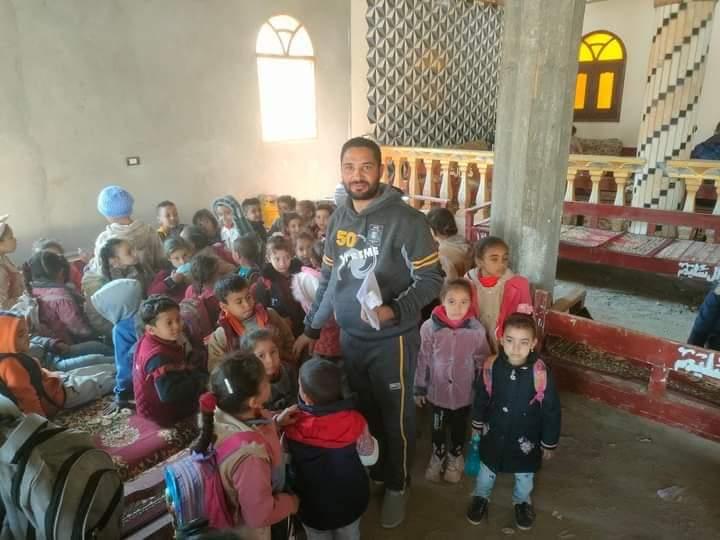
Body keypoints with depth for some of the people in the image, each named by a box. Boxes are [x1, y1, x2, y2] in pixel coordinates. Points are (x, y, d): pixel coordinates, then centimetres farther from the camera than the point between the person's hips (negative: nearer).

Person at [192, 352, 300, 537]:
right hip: (251, 530, -7)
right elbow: (260, 516, -31)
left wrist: (275, 423, -8)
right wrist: (291, 502, -14)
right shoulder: (249, 453, -44)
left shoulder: (223, 415, -21)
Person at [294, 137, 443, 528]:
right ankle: (372, 473, 46)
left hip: (392, 340, -5)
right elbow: (327, 279, 10)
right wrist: (311, 329, 12)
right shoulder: (338, 218, 3)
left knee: (395, 416, 13)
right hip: (349, 337, 5)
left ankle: (396, 486, 36)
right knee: (363, 410, 22)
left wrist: (395, 310, -30)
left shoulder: (406, 220, -16)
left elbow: (431, 279, -15)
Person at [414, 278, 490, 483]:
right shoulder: (430, 327, -20)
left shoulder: (476, 330, -18)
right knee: (438, 427, 23)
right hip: (438, 390, 0)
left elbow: (483, 363, -6)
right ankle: (437, 455, 51)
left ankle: (455, 456, 51)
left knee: (459, 427, 24)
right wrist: (419, 389, -1)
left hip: (464, 392, 0)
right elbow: (423, 360, -8)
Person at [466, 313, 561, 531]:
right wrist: (477, 426, 7)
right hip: (494, 434, 1)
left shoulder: (541, 373, -29)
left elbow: (551, 411, -15)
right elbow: (480, 399, -5)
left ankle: (522, 501, 58)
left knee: (524, 474, 27)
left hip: (526, 438, -1)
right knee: (487, 468, 26)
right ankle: (481, 496, 56)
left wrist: (548, 444, -5)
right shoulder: (491, 366, -23)